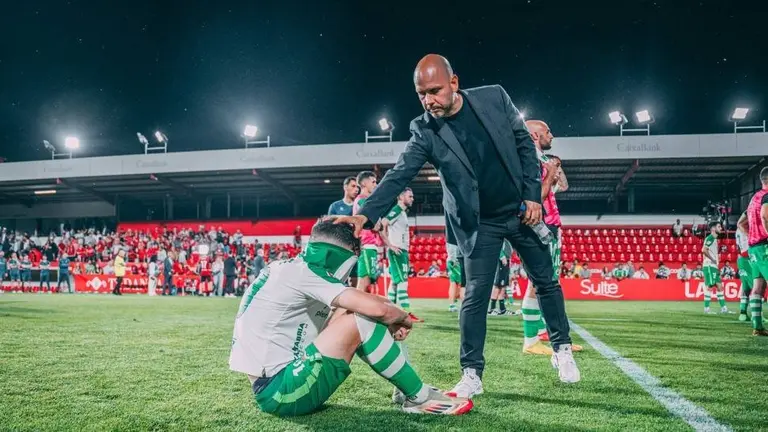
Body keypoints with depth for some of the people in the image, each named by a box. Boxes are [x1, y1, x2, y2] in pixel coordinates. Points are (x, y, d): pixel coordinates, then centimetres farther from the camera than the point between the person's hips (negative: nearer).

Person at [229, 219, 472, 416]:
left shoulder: (293, 270, 12)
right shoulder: (305, 272, -15)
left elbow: (362, 301, 19)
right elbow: (377, 308, -23)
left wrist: (393, 318, 3)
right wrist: (403, 318, -1)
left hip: (272, 384, 10)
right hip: (279, 392, -10)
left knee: (348, 314, 11)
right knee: (361, 322, -15)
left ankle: (404, 386, 12)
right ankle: (419, 398, -1)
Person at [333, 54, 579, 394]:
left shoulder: (494, 97, -10)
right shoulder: (424, 131, -15)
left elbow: (525, 144, -2)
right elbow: (398, 176, -24)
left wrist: (533, 196, -7)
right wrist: (367, 214, -39)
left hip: (521, 210, 2)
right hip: (480, 224, -2)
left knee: (546, 282, 13)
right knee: (475, 296, -4)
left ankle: (562, 350, 33)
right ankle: (471, 375, 7)